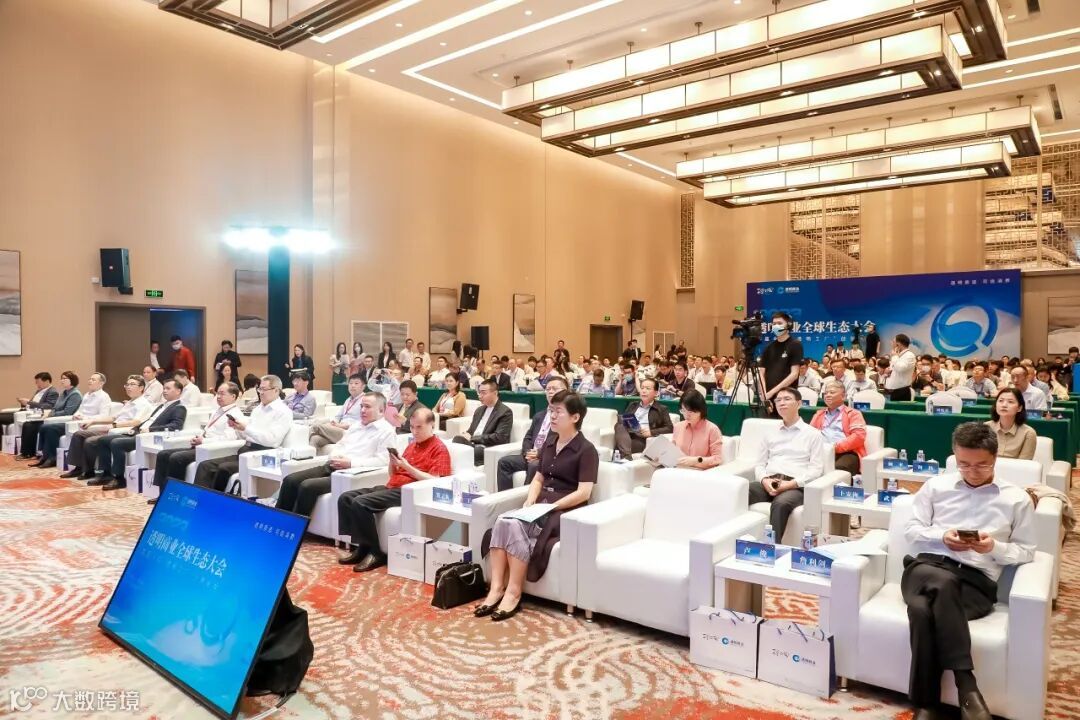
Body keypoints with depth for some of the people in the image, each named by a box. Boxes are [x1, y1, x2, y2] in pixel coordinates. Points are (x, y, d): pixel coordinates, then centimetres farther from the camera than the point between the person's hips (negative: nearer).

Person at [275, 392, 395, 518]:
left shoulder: (386, 431, -2)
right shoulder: (355, 426, 23)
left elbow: (382, 460, -13)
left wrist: (351, 463, -18)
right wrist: (333, 457, 3)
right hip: (330, 467, 8)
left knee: (308, 486, -25)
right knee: (290, 480, -9)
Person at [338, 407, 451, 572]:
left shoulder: (439, 449, -4)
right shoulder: (412, 445, 22)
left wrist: (407, 467, -19)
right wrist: (393, 462, 3)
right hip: (391, 487, 9)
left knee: (360, 503, -25)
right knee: (346, 498, -5)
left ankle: (375, 552, -14)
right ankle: (363, 546, -3)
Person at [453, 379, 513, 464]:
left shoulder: (505, 412, -3)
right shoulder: (479, 410, 22)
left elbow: (499, 438, -13)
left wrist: (472, 438, -13)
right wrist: (466, 435, -4)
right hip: (471, 444, 7)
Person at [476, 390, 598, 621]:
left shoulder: (586, 450, -8)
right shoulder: (549, 442, 15)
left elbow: (583, 493, -16)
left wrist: (551, 506, -18)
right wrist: (530, 500, -2)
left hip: (566, 511, -6)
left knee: (515, 526, -30)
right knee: (501, 522, -23)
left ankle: (513, 594, -19)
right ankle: (496, 589, -22)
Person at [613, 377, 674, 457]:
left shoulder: (661, 409, 16)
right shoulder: (632, 405, 30)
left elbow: (670, 428, 5)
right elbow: (621, 420, 25)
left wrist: (651, 432, -10)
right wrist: (621, 422, -1)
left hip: (643, 439, -3)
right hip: (626, 435, 4)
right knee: (619, 426, -35)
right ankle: (626, 455, -52)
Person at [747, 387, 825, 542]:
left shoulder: (813, 434, 12)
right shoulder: (770, 435, 26)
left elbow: (816, 469, 1)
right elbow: (759, 464, 19)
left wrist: (791, 484, -14)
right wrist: (765, 480, -5)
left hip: (796, 487, -3)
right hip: (768, 484, 4)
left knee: (781, 503, -41)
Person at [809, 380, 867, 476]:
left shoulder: (853, 413, 16)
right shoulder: (818, 414, 32)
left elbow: (859, 436, 1)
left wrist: (836, 447, -12)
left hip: (846, 453, -3)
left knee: (837, 469, -39)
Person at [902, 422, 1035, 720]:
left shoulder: (1017, 499, 14)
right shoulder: (936, 485, 17)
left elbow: (1026, 551, 15)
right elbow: (912, 530, 17)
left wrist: (995, 547, -6)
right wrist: (942, 537, -4)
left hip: (976, 581, -1)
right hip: (926, 567, 1)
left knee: (924, 609, -37)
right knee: (942, 582, -40)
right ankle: (967, 686, -33)